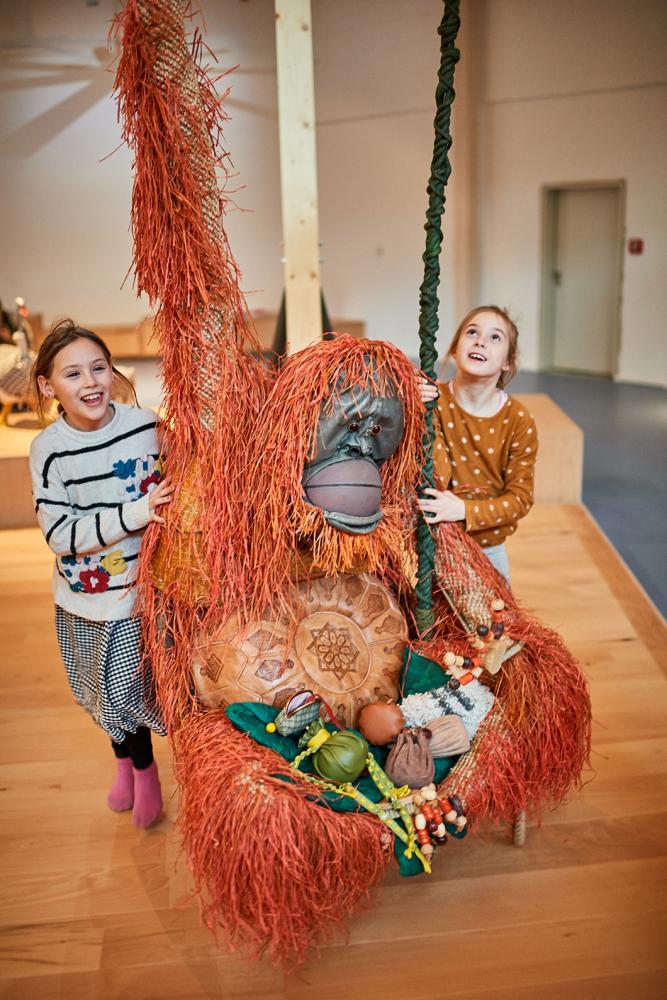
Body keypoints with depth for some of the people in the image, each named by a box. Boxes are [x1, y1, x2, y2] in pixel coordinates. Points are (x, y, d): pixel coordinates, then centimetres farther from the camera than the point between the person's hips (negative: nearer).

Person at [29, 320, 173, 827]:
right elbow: (61, 534, -18)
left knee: (141, 685, 8)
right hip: (86, 598, 1)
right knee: (108, 691, 19)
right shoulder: (49, 449, -14)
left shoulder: (148, 424, -13)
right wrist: (132, 515, -28)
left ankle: (142, 766, 39)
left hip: (145, 587, -1)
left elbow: (178, 489, 4)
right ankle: (131, 763, 48)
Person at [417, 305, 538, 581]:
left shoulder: (518, 420, -11)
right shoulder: (434, 401, -12)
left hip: (488, 548, 1)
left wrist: (465, 510, -23)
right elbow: (437, 479, -21)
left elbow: (520, 498, -9)